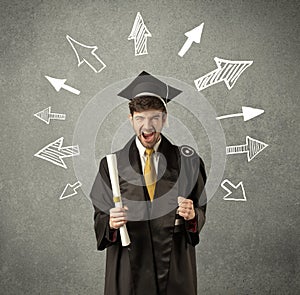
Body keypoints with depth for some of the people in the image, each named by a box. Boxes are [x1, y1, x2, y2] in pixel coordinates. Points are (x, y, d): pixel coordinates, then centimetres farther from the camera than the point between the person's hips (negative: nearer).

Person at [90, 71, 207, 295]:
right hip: (128, 266, 0)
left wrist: (192, 215, -18)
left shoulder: (186, 160, -3)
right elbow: (100, 215, 1)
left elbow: (202, 208, 3)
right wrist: (110, 223, -20)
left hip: (175, 263, 0)